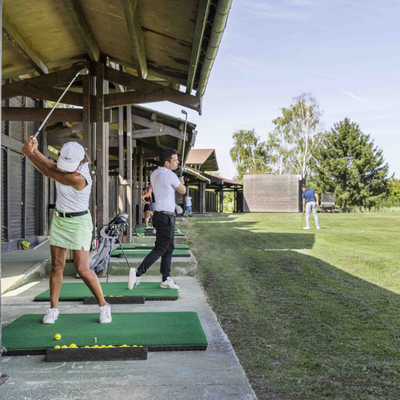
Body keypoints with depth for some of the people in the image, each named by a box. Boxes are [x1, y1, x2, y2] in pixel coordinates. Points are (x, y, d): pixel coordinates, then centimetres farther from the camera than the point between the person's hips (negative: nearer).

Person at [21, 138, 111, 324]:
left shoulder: (78, 178, -28)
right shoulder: (66, 162, -3)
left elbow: (48, 172, -20)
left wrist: (29, 152, -11)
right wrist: (33, 149, -29)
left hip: (78, 223, -7)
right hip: (59, 219, 8)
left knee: (82, 269, -8)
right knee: (56, 265, 7)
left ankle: (103, 305, 9)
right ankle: (53, 308, 17)